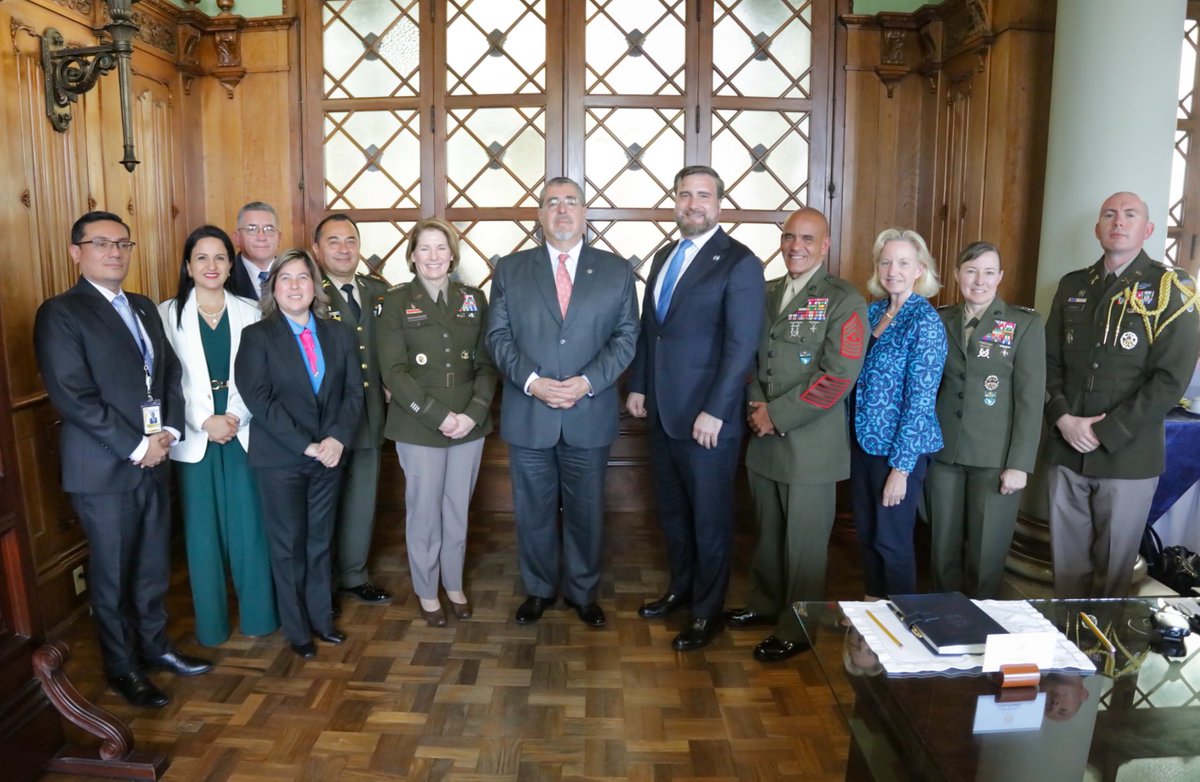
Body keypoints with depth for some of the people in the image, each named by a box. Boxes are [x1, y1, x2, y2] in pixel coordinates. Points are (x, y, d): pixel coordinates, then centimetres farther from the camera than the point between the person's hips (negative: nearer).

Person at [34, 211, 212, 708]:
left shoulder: (144, 308, 12)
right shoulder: (60, 313, -11)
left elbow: (171, 373, 12)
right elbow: (72, 397, -18)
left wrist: (169, 432, -4)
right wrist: (136, 447, -17)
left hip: (153, 460, 6)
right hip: (103, 468, -6)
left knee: (154, 566, 16)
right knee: (112, 574, 9)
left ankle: (155, 647, 34)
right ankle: (122, 669, 25)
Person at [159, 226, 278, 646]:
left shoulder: (249, 313, 5)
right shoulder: (168, 313, 1)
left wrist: (237, 417, -11)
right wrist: (204, 421, -11)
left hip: (242, 434, 1)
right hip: (193, 437, -1)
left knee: (249, 526, 4)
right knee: (202, 530, 7)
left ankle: (258, 614, 18)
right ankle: (210, 622, 20)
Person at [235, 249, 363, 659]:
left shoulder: (336, 334, 7)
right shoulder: (257, 336, -4)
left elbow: (353, 390, 3)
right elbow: (259, 398, -13)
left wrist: (337, 438, -12)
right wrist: (306, 445, -17)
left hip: (328, 455, 3)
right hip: (280, 460, -3)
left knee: (320, 541, 13)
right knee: (289, 545, 7)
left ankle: (321, 617, 28)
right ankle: (297, 629, 22)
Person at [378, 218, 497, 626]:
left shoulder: (473, 299, 6)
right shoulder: (396, 302, -2)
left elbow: (486, 363, 4)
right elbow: (394, 371, -9)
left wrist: (473, 414, -11)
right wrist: (439, 417, -16)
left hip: (469, 425, 3)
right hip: (418, 428, -2)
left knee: (457, 511, 13)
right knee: (424, 512, 7)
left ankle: (454, 585, 33)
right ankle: (427, 592, 26)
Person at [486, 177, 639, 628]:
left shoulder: (616, 270, 5)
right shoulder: (510, 269, 6)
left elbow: (626, 336, 0)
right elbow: (498, 335, 1)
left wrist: (587, 382, -14)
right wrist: (531, 381, -14)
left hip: (590, 415, 0)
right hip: (528, 415, 1)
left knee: (586, 511, 11)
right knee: (533, 511, 12)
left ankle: (583, 592, 31)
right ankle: (539, 589, 32)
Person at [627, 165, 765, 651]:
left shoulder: (739, 263, -11)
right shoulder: (665, 256, 13)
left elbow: (742, 346, -16)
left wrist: (715, 412, -19)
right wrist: (638, 386, 11)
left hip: (707, 417, -7)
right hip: (661, 411, 7)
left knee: (710, 517, 7)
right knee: (671, 509, 18)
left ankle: (708, 611, 24)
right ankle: (680, 588, 37)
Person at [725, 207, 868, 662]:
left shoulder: (844, 302, -9)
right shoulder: (765, 294, 11)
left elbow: (838, 376, -16)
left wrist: (778, 415, -15)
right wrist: (756, 404, -3)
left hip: (810, 443, -6)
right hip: (764, 439, 6)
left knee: (803, 543, 5)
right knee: (768, 532, 19)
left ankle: (796, 629, 21)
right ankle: (765, 603, 38)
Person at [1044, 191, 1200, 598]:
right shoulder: (1072, 286, 10)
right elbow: (1049, 360, 9)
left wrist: (1104, 433, -15)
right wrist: (1062, 418, -8)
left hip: (1127, 455, -3)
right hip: (1065, 449, 3)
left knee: (1114, 565, 9)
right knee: (1066, 560, 12)